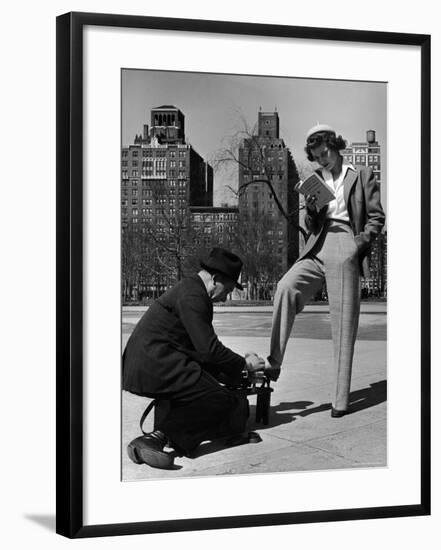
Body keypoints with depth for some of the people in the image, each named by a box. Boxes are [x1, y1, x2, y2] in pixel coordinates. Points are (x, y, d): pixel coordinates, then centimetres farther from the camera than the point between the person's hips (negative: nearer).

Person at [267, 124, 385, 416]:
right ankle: (274, 364, -25)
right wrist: (311, 210, -1)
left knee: (344, 325, -5)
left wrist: (360, 243, -9)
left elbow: (376, 217, 6)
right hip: (317, 248, 3)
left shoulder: (363, 175, 10)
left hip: (346, 250, -3)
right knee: (286, 287, -25)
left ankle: (341, 399, -2)